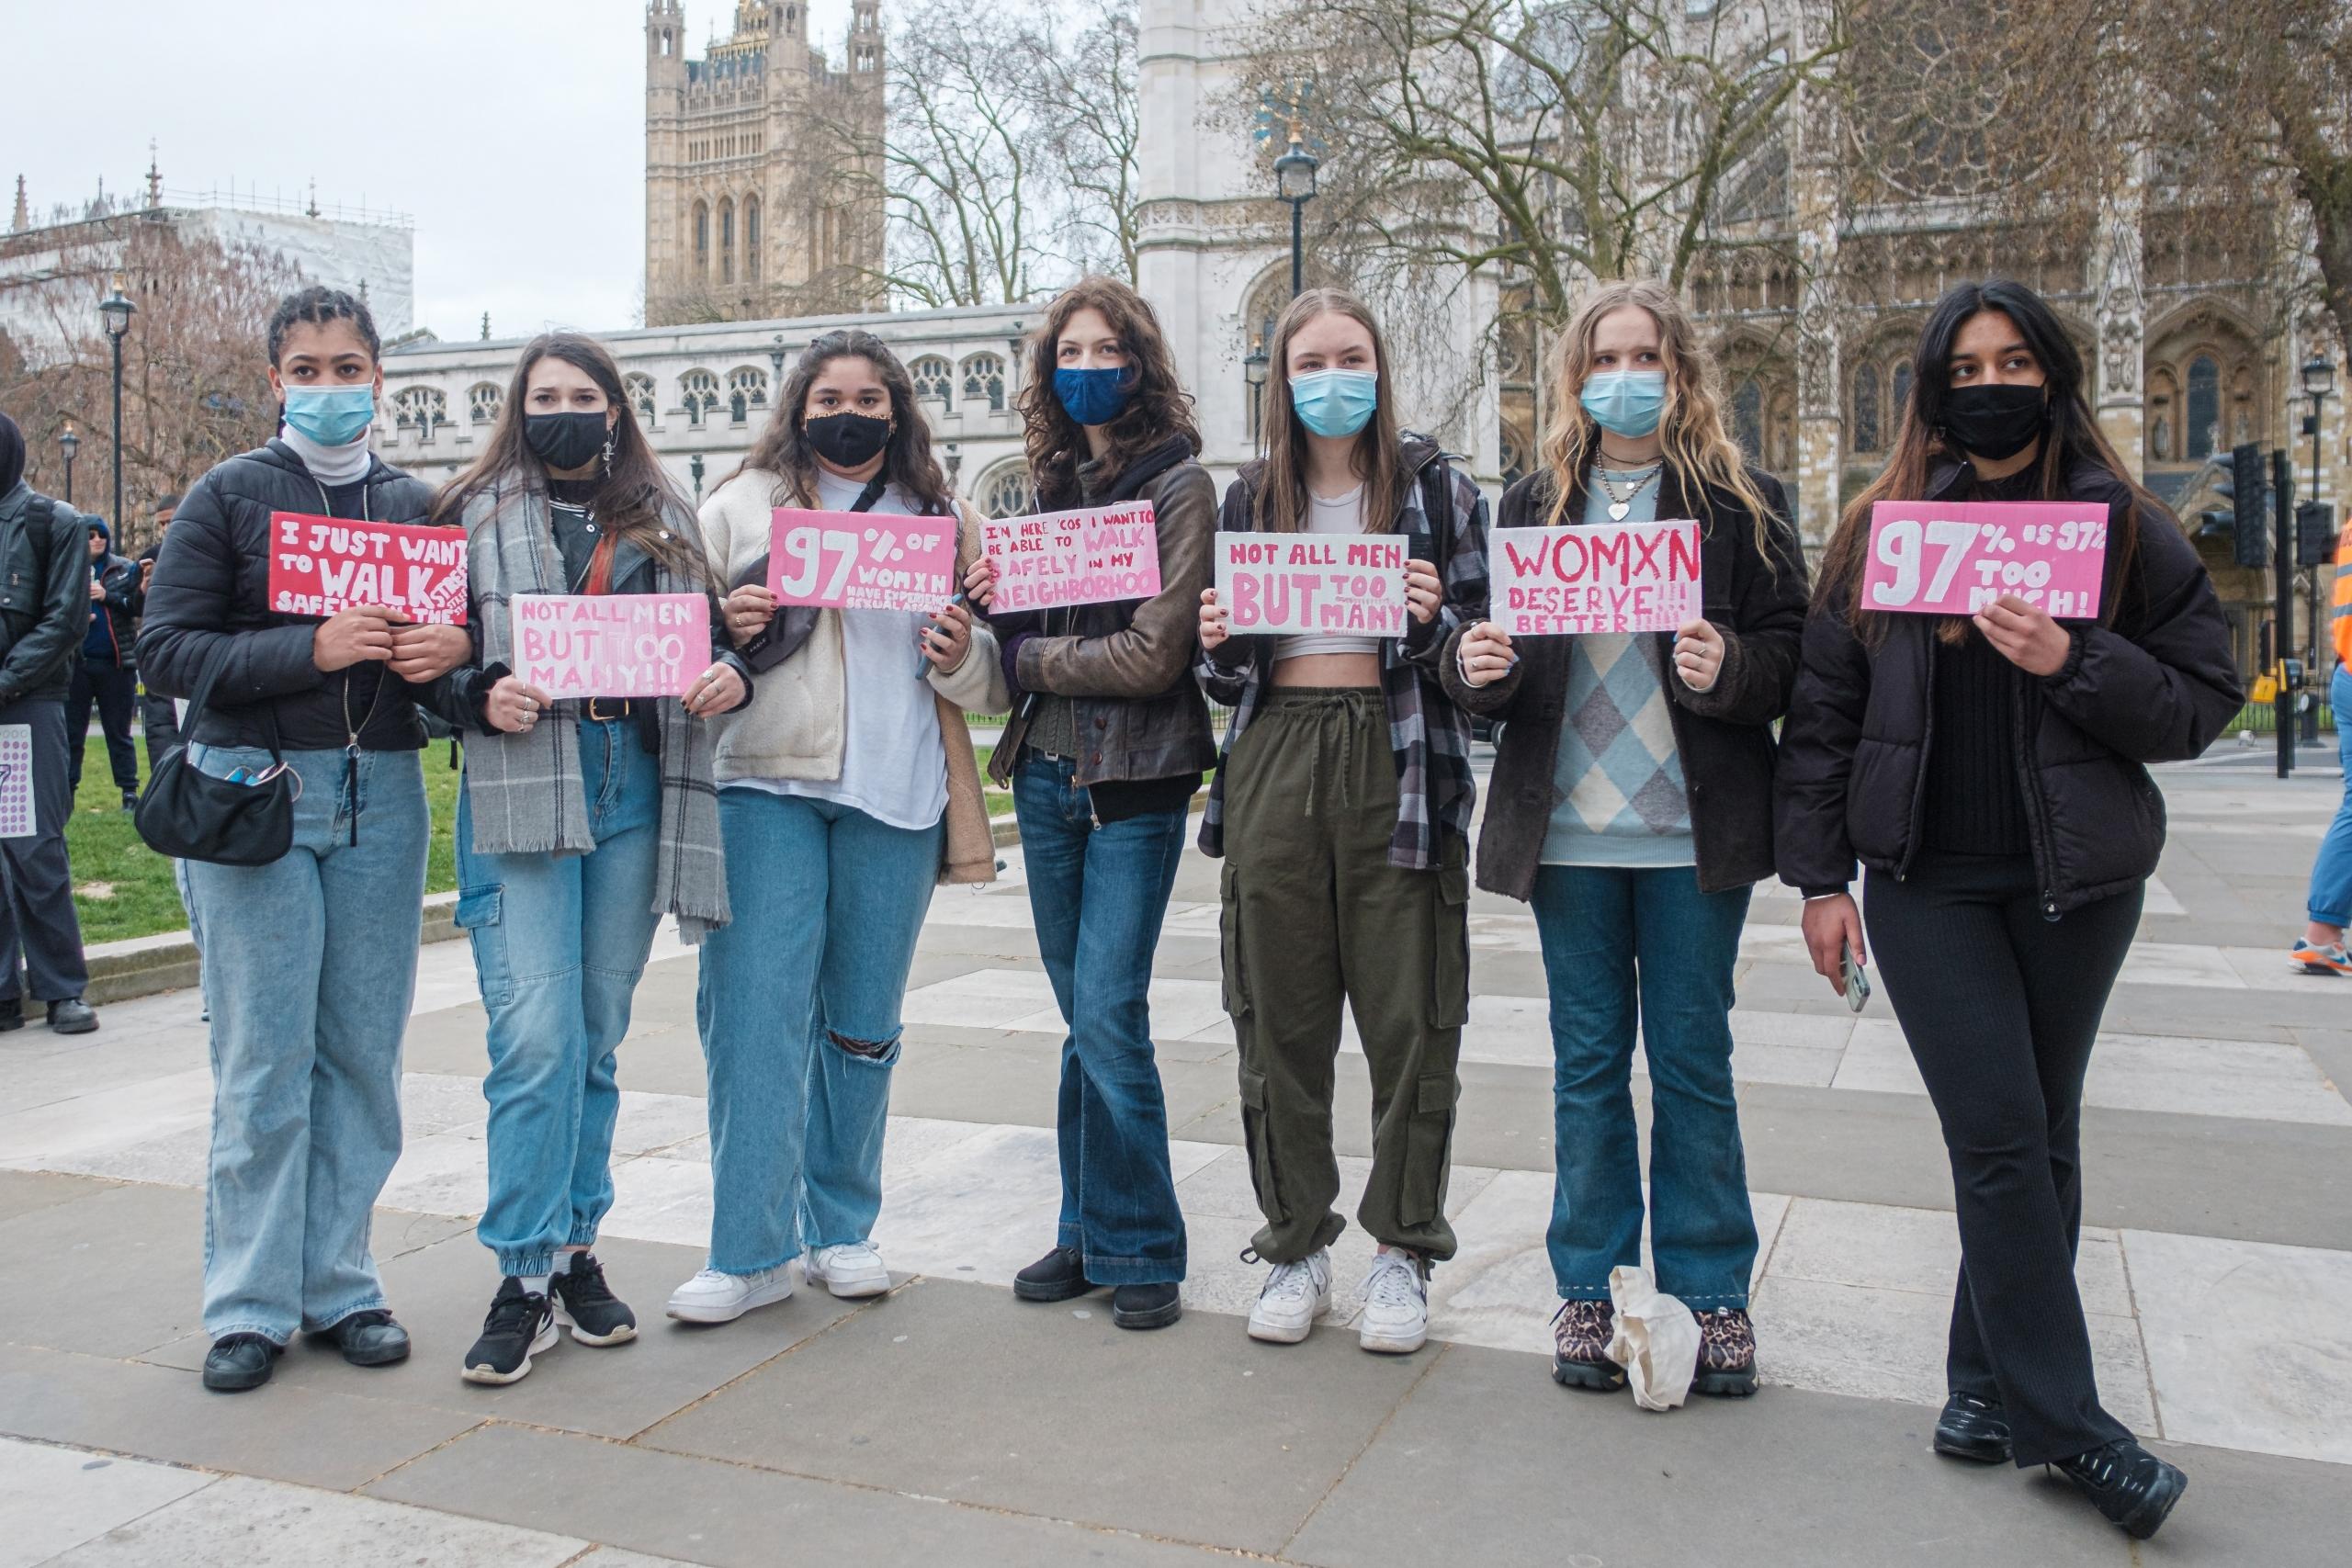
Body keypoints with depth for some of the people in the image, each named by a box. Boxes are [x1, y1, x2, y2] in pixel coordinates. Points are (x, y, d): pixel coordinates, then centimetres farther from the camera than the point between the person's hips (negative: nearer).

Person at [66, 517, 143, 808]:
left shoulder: (125, 570, 4)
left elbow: (138, 607, -3)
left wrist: (107, 596, -15)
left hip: (116, 662, -1)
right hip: (76, 662, 1)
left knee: (119, 732, 6)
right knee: (72, 732, 6)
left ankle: (129, 792, 7)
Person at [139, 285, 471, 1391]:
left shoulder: (417, 505, 11)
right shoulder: (229, 494, 2)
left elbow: (455, 633, 17)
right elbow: (165, 652, -5)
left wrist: (452, 653, -7)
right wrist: (312, 649, -18)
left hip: (382, 794, 3)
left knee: (364, 1052, 6)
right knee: (263, 1059, -1)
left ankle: (341, 1285, 17)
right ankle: (250, 1303, 11)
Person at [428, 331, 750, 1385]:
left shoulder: (665, 518, 16)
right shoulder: (475, 516, 7)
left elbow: (714, 633, 18)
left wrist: (730, 677, -4)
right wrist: (482, 698, -15)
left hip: (635, 793, 3)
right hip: (519, 796, -3)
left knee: (598, 1036, 10)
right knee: (536, 1037, -10)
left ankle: (576, 1248, 23)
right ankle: (526, 1277, 1)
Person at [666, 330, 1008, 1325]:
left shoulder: (942, 522, 14)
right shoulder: (739, 506, 11)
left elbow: (990, 686, 15)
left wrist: (962, 657, -7)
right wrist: (725, 628, -10)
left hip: (894, 797, 2)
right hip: (765, 788, -1)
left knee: (863, 1025, 8)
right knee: (755, 1015, -6)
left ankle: (841, 1231, 23)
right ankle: (749, 1253, 4)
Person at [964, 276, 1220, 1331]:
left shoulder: (1177, 483, -6)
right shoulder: (1052, 482, 14)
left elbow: (1155, 655, -15)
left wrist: (1033, 656, -5)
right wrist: (998, 601, -3)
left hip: (1134, 780, -6)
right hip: (1047, 770, 6)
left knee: (1108, 1016, -7)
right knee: (1086, 1016, 12)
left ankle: (1139, 1251, 7)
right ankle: (1092, 1232, 23)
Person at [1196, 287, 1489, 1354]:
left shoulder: (1436, 488, 5)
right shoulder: (1249, 498, 13)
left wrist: (1435, 622, -15)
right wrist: (1218, 647, -6)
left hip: (1397, 764, -2)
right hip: (1275, 764, 3)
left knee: (1408, 1016, -1)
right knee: (1279, 1018, 6)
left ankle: (1402, 1252, 16)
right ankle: (1296, 1245, 21)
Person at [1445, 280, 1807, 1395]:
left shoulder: (1742, 503, 4)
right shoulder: (1531, 505, 10)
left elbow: (1791, 656, -1)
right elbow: (1492, 668, 9)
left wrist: (1726, 668, -21)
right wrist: (1477, 667, -13)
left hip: (1693, 832, -2)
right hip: (1568, 829, 2)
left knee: (1692, 1060, 6)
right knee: (1587, 1062, 9)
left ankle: (1711, 1291, 20)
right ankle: (1588, 1287, 21)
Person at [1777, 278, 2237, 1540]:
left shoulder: (2126, 528, 1)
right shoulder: (1880, 531, 3)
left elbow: (2204, 700, 0)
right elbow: (1822, 712, 3)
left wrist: (2074, 664, -18)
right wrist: (1819, 876, -2)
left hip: (2076, 879, 1)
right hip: (1927, 879, -1)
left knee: (2040, 1138, 9)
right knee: (2000, 1137, -5)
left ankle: (1990, 1380, 24)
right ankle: (2064, 1422, 4)